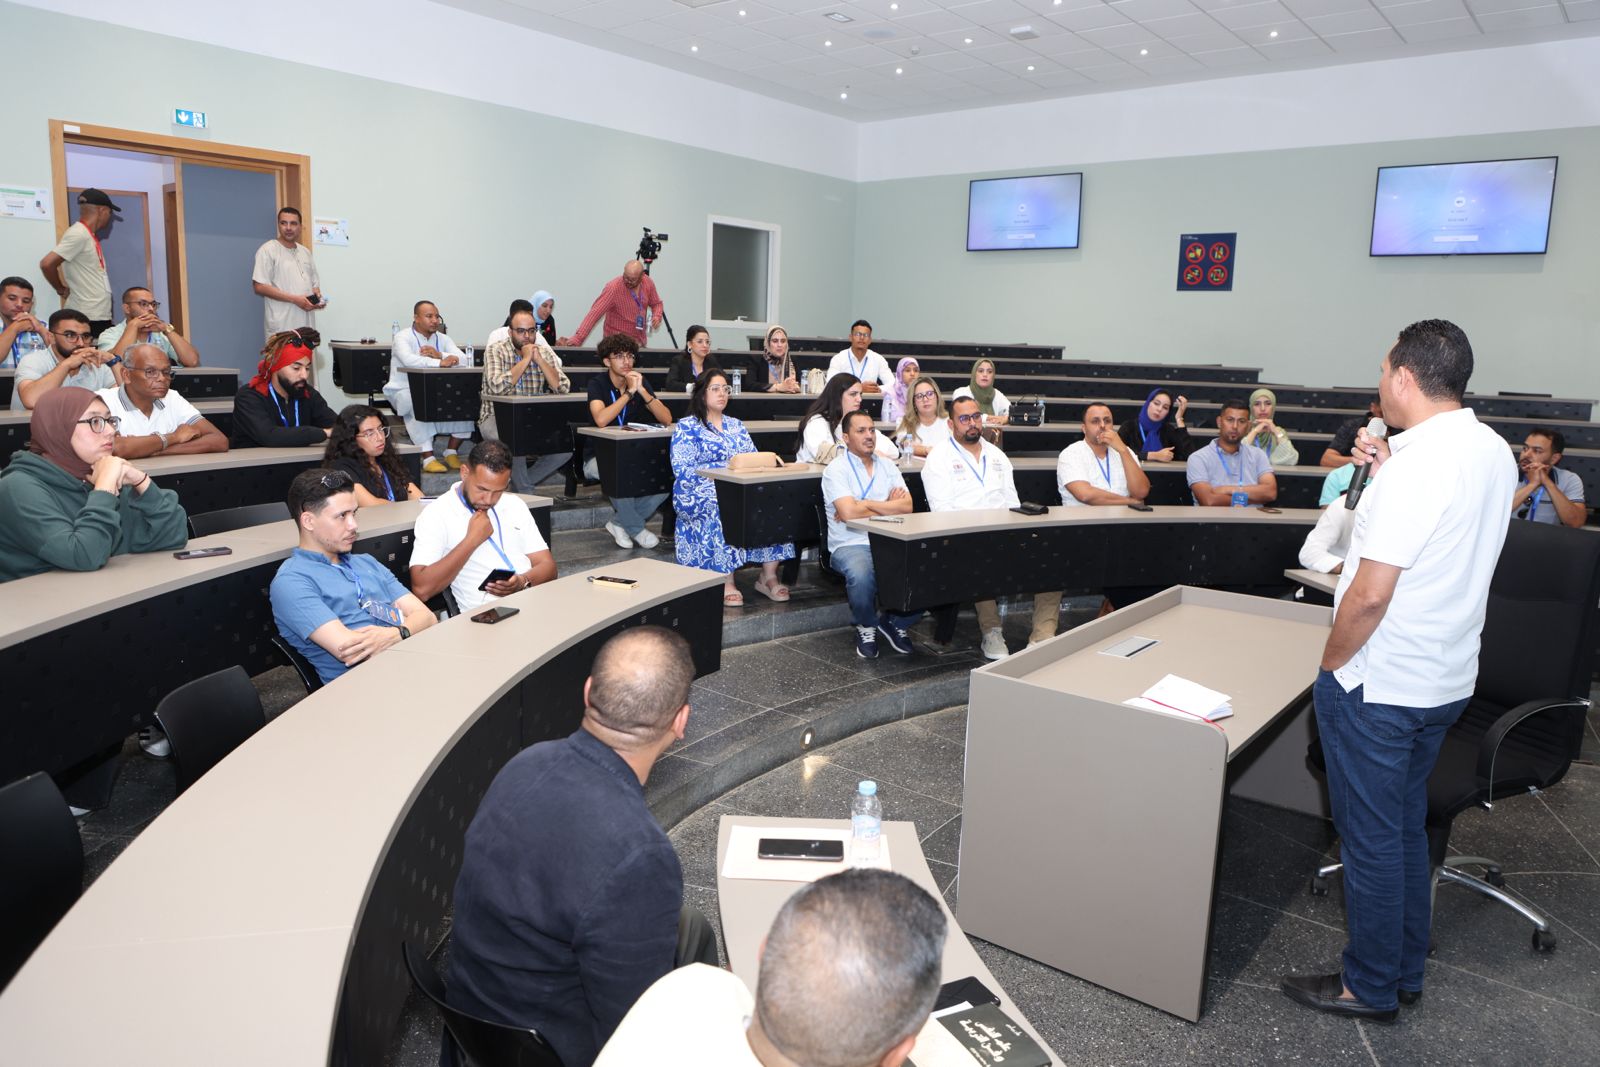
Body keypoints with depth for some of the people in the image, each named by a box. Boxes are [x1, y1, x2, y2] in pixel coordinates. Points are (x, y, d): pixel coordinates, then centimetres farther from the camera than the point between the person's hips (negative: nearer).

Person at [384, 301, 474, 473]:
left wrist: (439, 354, -22)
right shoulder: (403, 337, -5)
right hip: (404, 392, -5)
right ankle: (427, 458, -33)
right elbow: (408, 360, -28)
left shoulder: (442, 338, 12)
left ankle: (451, 452, -5)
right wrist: (440, 362, -34)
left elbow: (462, 359, -6)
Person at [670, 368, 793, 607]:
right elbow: (682, 470, -5)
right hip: (699, 495, -5)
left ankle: (769, 575, -23)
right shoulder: (686, 427, 8)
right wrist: (725, 469, -14)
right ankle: (726, 582, -34)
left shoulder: (736, 425, 26)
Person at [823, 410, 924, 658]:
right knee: (861, 576, -38)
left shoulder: (887, 466, 16)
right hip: (850, 545, -5)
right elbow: (848, 512, -16)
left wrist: (864, 504, -8)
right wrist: (888, 505, -2)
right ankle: (866, 627, -4)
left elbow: (907, 506, 1)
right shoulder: (836, 469, -1)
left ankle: (895, 623, 6)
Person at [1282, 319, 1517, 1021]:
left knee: (1371, 838, 6)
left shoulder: (1415, 466, -23)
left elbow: (1370, 595, -25)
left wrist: (1331, 663, -11)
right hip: (1446, 679, 9)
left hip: (1377, 685, -9)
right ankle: (1405, 972, 34)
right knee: (1406, 826, 21)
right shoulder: (1494, 452, 5)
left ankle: (1370, 987, 22)